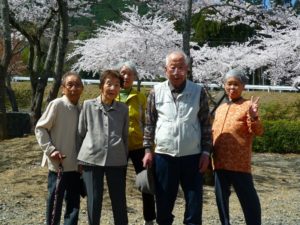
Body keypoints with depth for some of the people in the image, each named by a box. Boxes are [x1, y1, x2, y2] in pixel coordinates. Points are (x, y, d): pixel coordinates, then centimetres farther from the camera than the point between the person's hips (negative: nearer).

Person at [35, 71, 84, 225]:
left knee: (74, 203, 11)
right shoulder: (57, 104, -11)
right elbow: (40, 128, -8)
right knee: (55, 202, 3)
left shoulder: (81, 109, 7)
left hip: (75, 164, 6)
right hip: (58, 163, -6)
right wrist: (50, 150, -15)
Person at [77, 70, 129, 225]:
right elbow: (81, 133, 10)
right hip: (91, 159, -1)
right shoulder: (88, 105, 4)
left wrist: (124, 157, 13)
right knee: (94, 202, 3)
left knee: (119, 202, 6)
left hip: (116, 160, 1)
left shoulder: (123, 109, 8)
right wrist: (83, 154, 12)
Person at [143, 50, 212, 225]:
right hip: (163, 156, 1)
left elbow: (206, 125, 3)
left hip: (193, 157, 0)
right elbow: (149, 124, 7)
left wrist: (206, 152, -2)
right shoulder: (156, 92, 2)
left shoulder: (198, 92, 1)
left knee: (194, 204, 7)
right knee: (163, 204, 12)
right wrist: (148, 150, 2)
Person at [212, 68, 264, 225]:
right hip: (220, 162, 6)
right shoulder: (220, 108, 15)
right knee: (221, 196, 14)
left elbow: (258, 131, -12)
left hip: (239, 162, -6)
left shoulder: (247, 106, -3)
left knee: (247, 197, 1)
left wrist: (253, 117, -29)